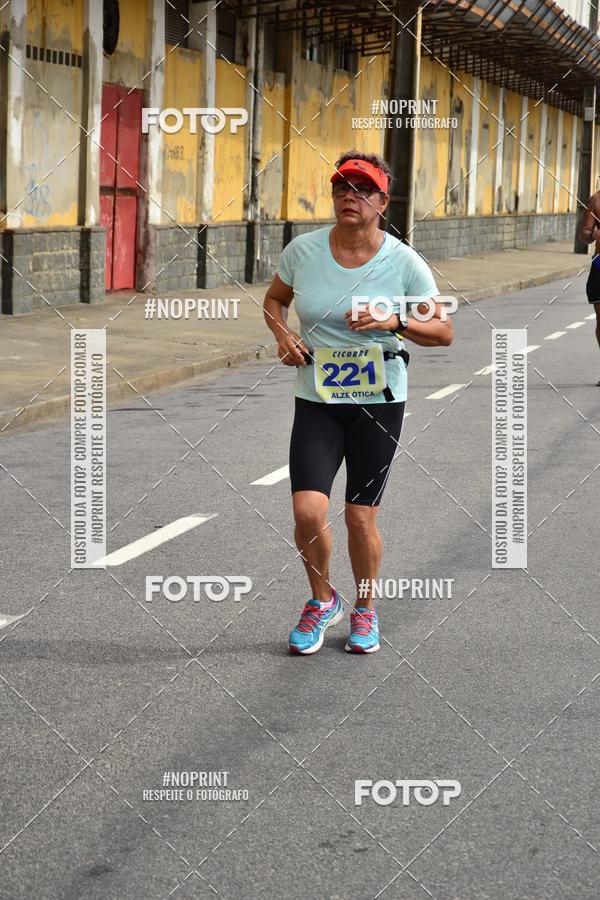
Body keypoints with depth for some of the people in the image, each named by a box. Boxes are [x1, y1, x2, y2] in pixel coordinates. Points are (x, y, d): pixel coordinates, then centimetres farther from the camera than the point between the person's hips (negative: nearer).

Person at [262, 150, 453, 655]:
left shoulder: (404, 262, -8)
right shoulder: (303, 250, -3)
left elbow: (443, 332, -5)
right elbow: (275, 298, 16)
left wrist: (395, 322, -22)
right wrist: (282, 335, -4)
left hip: (379, 404, -1)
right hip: (316, 402, 1)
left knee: (361, 518, 3)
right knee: (308, 511, -12)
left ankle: (365, 610, 28)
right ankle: (322, 600, 16)